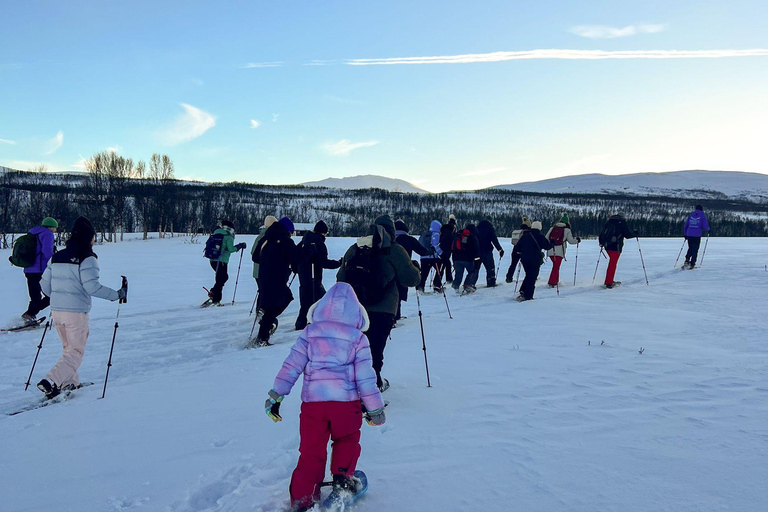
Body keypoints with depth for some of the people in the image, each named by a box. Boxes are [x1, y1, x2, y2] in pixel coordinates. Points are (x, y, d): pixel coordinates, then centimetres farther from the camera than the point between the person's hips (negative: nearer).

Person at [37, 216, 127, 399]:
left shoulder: (56, 257, 8)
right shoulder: (87, 258, -12)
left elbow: (44, 284, 11)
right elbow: (92, 286, -20)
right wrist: (116, 294, -10)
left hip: (56, 310, 7)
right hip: (76, 312, -7)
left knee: (68, 348, 23)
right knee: (76, 352, 3)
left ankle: (69, 382, 28)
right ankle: (51, 381, -11)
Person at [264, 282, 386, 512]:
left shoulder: (309, 333, 7)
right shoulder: (358, 339, 4)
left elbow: (291, 367, 3)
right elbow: (365, 377, 2)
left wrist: (276, 395, 7)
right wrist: (375, 408, 11)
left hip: (312, 401, 1)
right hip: (346, 401, -1)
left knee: (311, 452, 11)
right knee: (347, 440, 26)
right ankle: (342, 476, 15)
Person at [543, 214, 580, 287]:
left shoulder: (552, 228, 14)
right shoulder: (567, 229, 4)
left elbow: (546, 238, 13)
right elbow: (571, 240, 4)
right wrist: (577, 240, 23)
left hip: (551, 250, 4)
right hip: (559, 250, -4)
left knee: (556, 265, 21)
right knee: (556, 267, -5)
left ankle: (555, 281, 23)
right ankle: (552, 282, -14)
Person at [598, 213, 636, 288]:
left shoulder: (609, 221, 18)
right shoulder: (622, 222, 2)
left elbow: (602, 232, 16)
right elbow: (628, 234, -2)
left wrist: (601, 242, 23)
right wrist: (635, 233, 17)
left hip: (607, 245, 6)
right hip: (615, 246, -6)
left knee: (612, 262, 19)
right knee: (613, 263, -6)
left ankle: (610, 280, 20)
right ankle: (608, 283, -9)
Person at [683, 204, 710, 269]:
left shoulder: (691, 215, 10)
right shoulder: (702, 215, -1)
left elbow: (686, 224, 12)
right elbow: (705, 225, -7)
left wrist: (686, 234, 20)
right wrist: (708, 230, 15)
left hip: (689, 234, 3)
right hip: (697, 235, -3)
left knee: (690, 248, 18)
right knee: (695, 250, 4)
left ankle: (687, 261, 2)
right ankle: (692, 264, 0)